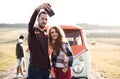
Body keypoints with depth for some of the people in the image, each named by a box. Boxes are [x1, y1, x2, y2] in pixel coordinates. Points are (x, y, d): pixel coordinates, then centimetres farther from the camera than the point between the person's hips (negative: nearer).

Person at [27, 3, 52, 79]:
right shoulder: (33, 31, -5)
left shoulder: (46, 35, 16)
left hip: (45, 69, 7)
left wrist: (49, 67, 17)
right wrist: (37, 9, -45)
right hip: (35, 69, -7)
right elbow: (30, 24, -29)